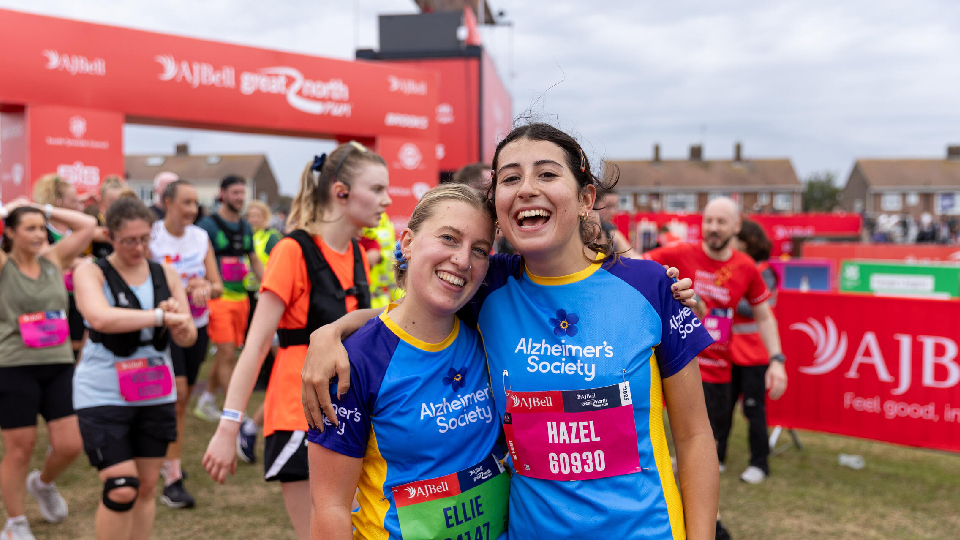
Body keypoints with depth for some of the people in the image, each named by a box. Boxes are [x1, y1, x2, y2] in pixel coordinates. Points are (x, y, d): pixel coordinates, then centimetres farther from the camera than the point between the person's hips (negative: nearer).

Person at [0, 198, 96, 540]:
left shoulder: (53, 259, 8)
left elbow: (88, 225, 6)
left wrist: (46, 210, 6)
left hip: (59, 365, 4)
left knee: (70, 446, 3)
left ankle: (42, 484, 37)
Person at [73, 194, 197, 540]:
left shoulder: (166, 275, 6)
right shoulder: (91, 273, -6)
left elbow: (188, 338, 3)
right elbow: (100, 317, -27)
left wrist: (181, 326, -19)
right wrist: (160, 316, -28)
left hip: (155, 394, 4)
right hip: (103, 395, -4)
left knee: (146, 488, 10)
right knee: (121, 489, -10)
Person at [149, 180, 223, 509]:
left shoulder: (201, 237, 7)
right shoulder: (151, 236, -7)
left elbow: (217, 286, 6)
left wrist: (205, 288, -17)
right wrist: (185, 287, -21)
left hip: (197, 325, 5)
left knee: (183, 398, 13)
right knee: (176, 393, -16)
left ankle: (166, 457, 34)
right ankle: (172, 479, -12)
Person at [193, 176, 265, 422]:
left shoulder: (246, 227, 13)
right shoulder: (208, 224, -6)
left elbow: (255, 260, 20)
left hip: (240, 297, 6)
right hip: (218, 298, -6)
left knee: (225, 353, 12)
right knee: (227, 354, -9)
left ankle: (207, 402, 27)